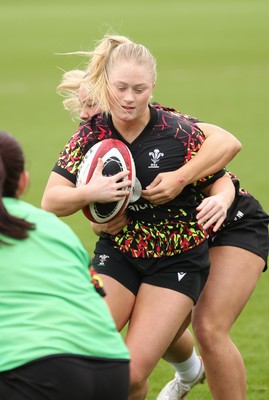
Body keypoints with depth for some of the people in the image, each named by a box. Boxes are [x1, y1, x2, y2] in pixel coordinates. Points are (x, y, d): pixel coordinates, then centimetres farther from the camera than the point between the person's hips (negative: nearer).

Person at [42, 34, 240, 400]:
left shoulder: (180, 133, -16)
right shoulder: (92, 133, -8)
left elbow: (220, 181, -3)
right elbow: (52, 201, -9)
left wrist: (219, 201, -27)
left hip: (177, 261, -3)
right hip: (118, 253, 3)